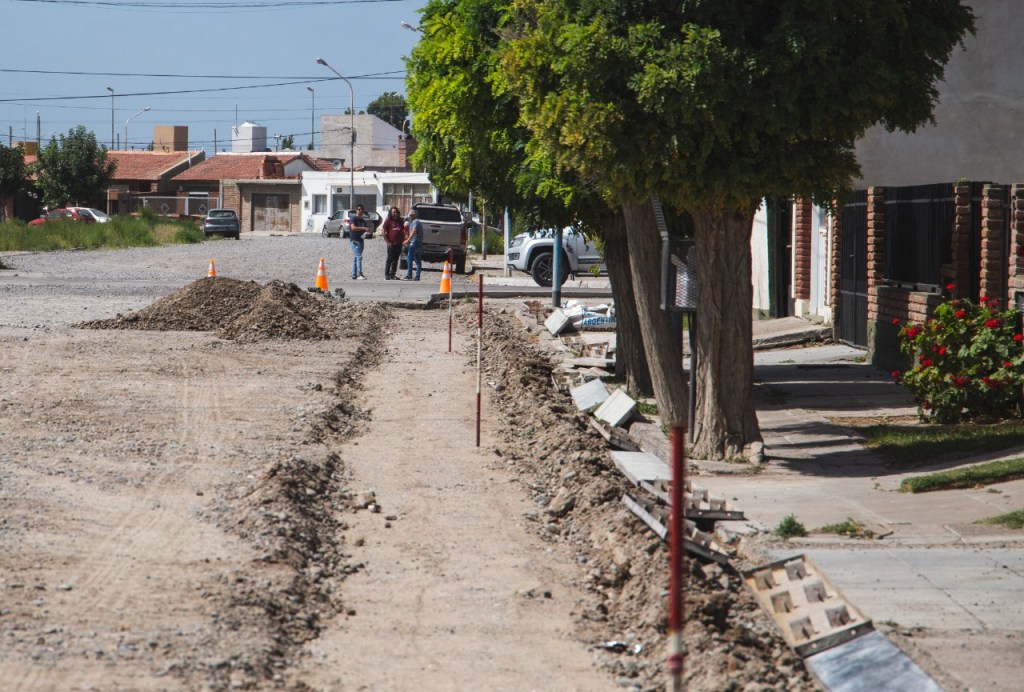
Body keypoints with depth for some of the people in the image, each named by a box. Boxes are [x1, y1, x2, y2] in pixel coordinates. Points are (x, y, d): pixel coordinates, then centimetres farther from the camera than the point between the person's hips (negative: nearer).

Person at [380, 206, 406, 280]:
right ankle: (387, 274, -1)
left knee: (395, 260, 8)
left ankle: (393, 274, 14)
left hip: (399, 244, 5)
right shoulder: (388, 221, -2)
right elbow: (383, 232, -6)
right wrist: (388, 242, -11)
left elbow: (403, 232, 23)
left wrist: (403, 240, 10)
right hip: (391, 244, -5)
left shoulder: (400, 221, 15)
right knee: (390, 259, -5)